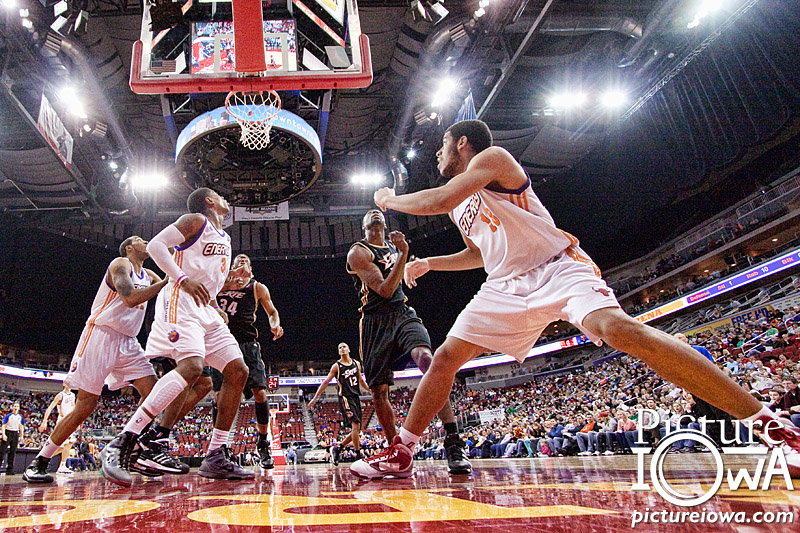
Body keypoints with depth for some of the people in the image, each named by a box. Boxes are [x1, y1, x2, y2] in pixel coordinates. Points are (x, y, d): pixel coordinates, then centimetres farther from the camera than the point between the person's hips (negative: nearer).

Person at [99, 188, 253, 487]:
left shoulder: (225, 238, 26)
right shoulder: (196, 221, 1)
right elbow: (155, 245, -9)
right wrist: (183, 279, -20)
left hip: (207, 308, 9)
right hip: (182, 303, -9)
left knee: (238, 372, -2)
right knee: (191, 367, -30)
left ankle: (216, 457, 1)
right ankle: (121, 445, -25)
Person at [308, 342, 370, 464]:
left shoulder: (356, 364, 13)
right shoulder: (336, 366, -1)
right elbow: (325, 382, -1)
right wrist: (315, 398, -6)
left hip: (356, 398, 6)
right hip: (345, 398, -6)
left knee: (357, 430, 5)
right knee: (356, 424, -20)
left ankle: (337, 448, 21)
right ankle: (358, 455, -15)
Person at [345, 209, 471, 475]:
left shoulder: (393, 246, 21)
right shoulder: (358, 252, 0)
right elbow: (385, 290, -13)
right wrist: (403, 254, -16)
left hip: (403, 315, 2)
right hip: (376, 321, -2)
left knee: (425, 358, -28)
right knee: (378, 391, 0)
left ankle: (454, 443, -34)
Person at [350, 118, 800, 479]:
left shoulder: (492, 157, -4)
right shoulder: (458, 203, 22)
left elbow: (437, 201, -19)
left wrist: (390, 200, 0)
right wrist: (429, 263, 23)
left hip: (557, 268, -8)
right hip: (506, 287, 9)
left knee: (615, 326, -34)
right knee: (445, 357, -1)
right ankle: (400, 455, 11)